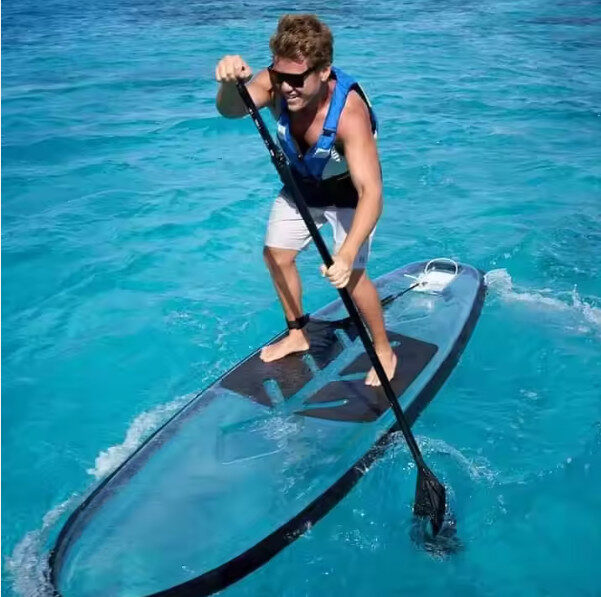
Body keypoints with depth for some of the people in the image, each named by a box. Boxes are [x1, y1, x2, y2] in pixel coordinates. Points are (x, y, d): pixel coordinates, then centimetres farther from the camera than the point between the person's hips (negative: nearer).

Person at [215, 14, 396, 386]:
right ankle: (297, 335, 33)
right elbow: (230, 110, -43)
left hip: (349, 191, -5)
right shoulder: (275, 84, -27)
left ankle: (384, 350, 14)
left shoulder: (349, 112, -40)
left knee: (351, 274, -12)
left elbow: (371, 192, -47)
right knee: (276, 255, 9)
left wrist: (346, 254, -60)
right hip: (301, 184, 6)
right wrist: (231, 83, -66)